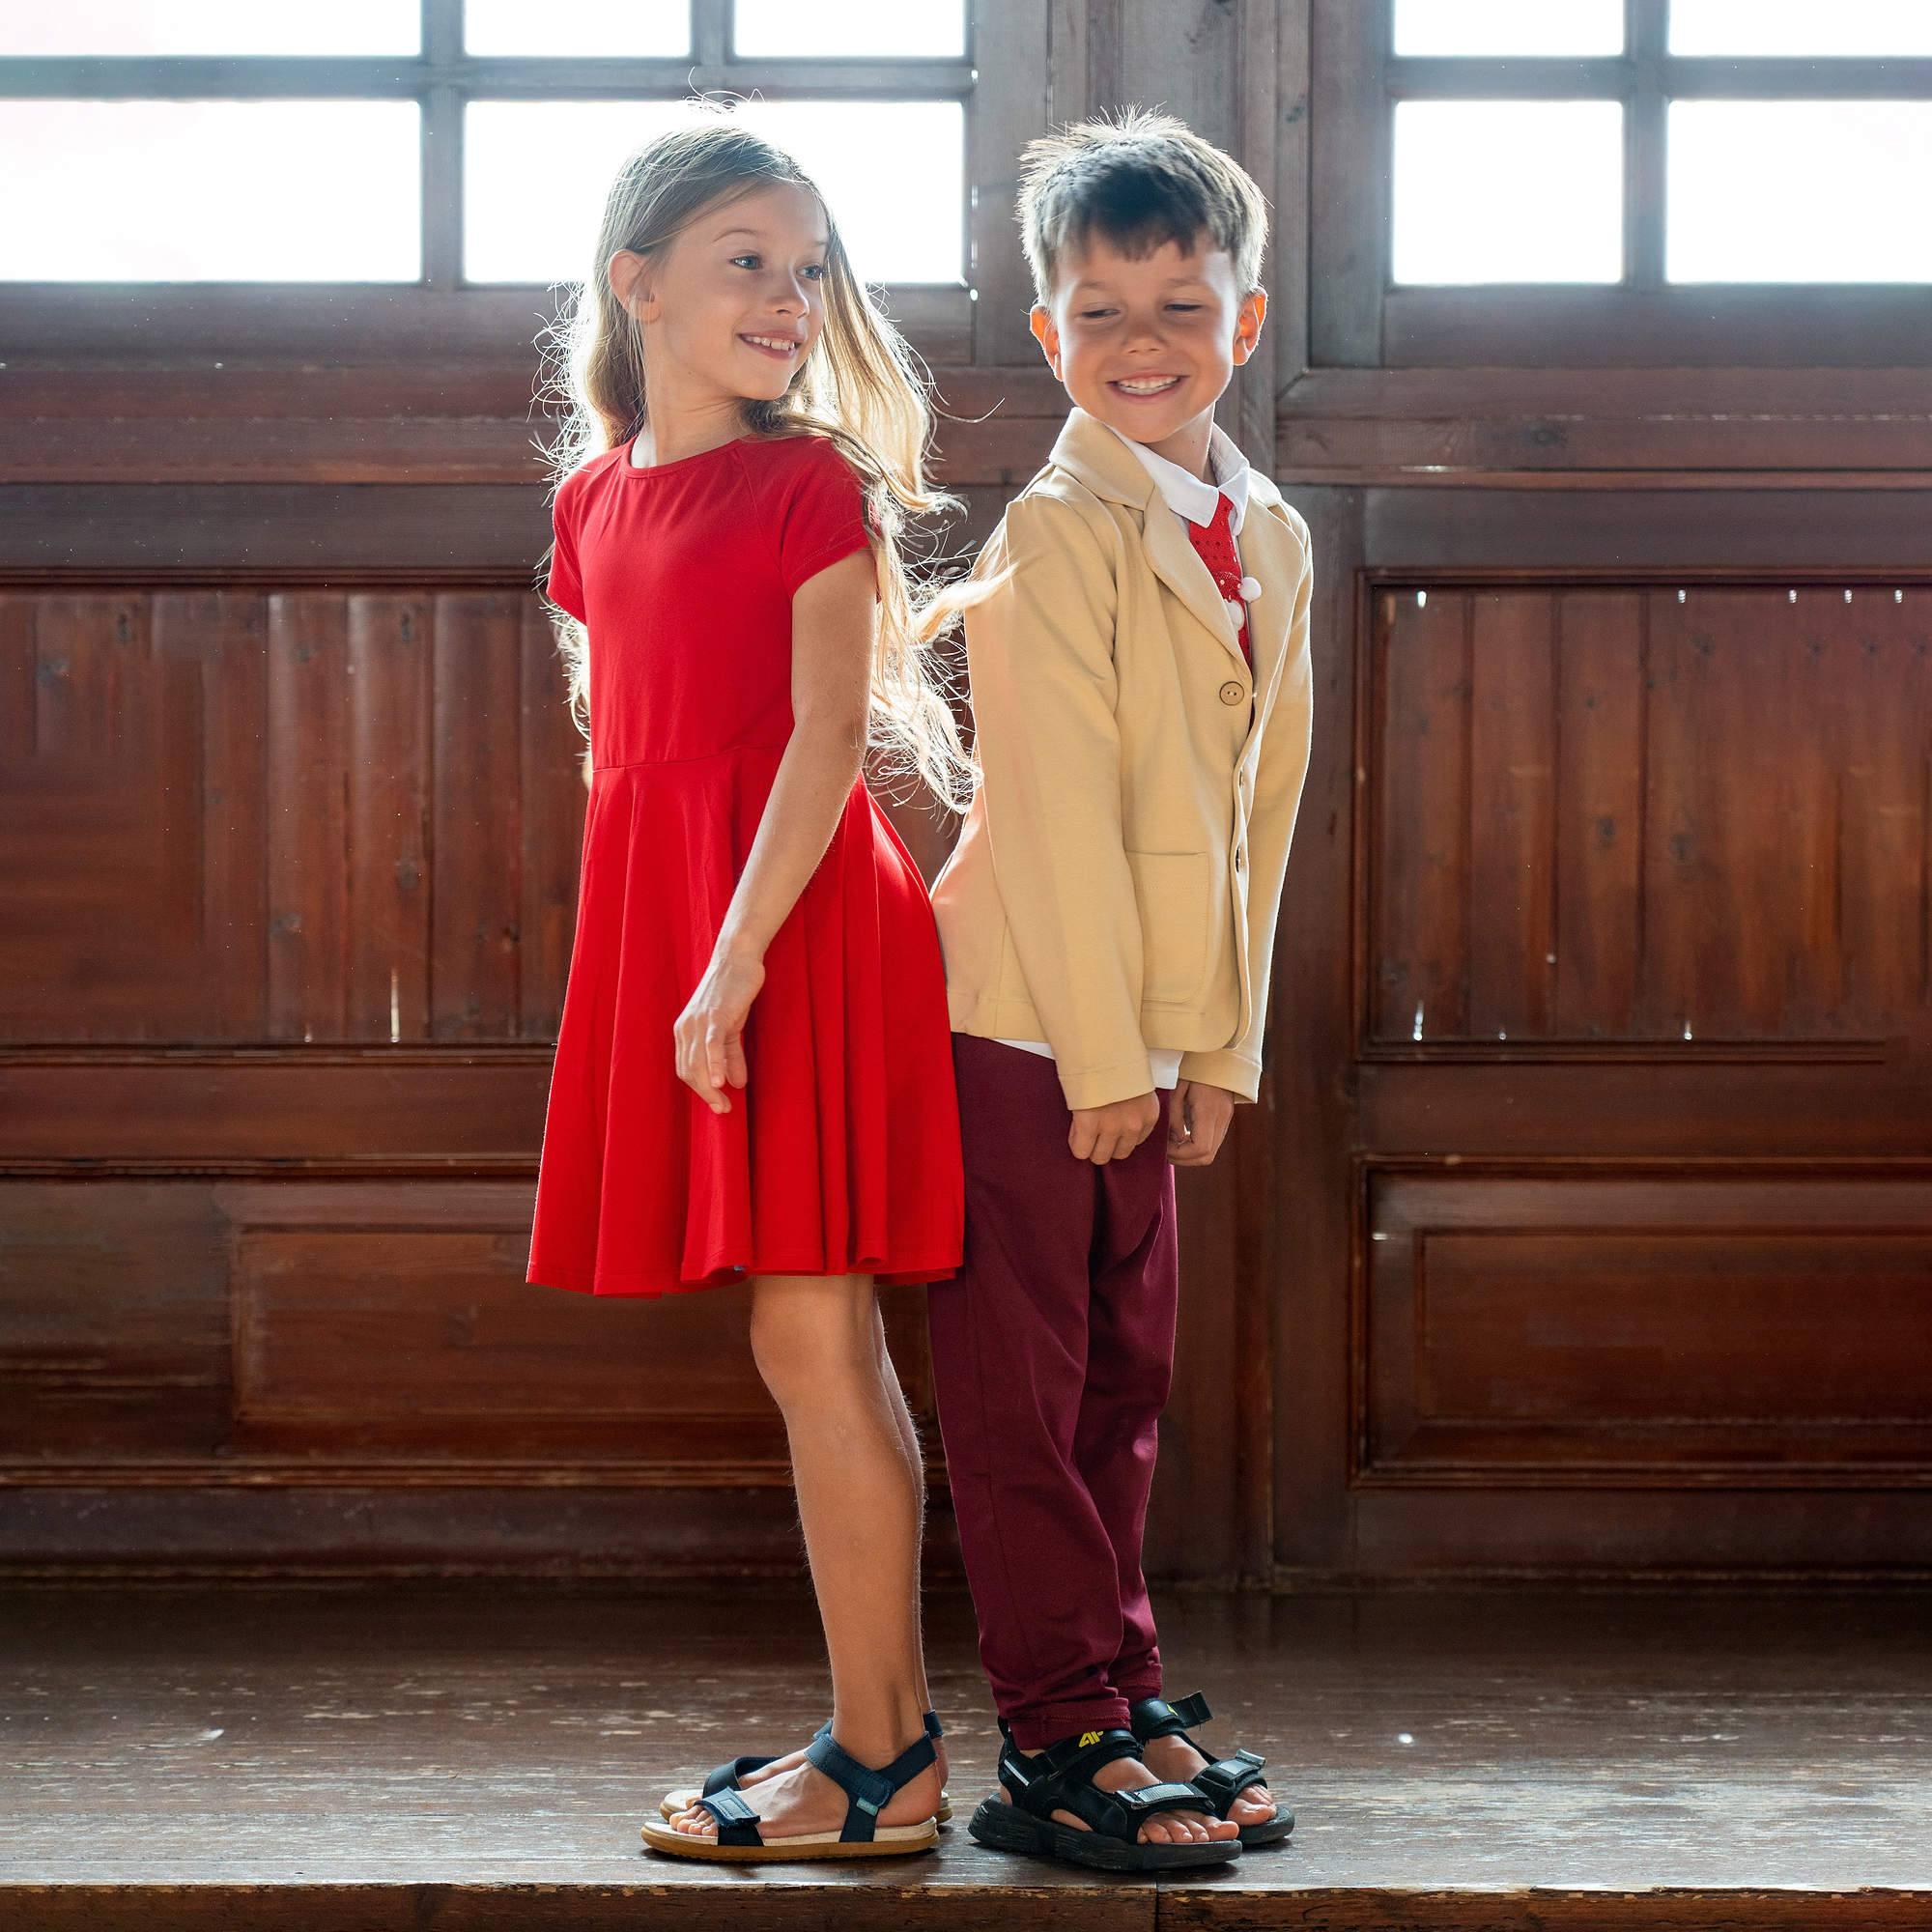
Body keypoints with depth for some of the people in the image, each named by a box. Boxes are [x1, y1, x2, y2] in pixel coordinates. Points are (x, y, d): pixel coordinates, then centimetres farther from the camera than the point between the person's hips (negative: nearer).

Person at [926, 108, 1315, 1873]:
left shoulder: (1271, 541, 9)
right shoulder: (1057, 534, -13)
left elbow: (1258, 809, 11)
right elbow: (1059, 814, -16)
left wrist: (1219, 1047, 8)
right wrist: (1108, 1060, -16)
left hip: (1150, 1034, 7)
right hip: (1019, 1019, -7)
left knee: (1124, 1379, 14)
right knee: (1024, 1393, 0)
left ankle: (1119, 1695, 24)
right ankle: (1060, 1741, 7)